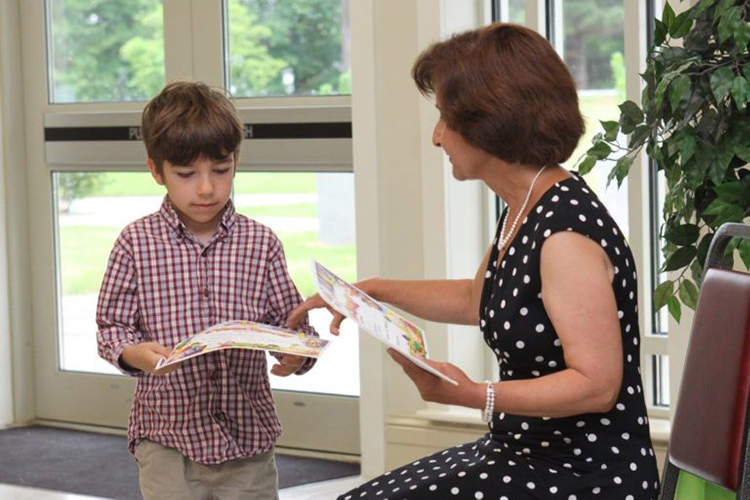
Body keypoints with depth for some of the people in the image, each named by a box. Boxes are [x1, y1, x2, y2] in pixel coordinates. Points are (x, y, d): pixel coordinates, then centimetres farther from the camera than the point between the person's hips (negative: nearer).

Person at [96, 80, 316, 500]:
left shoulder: (260, 243, 1)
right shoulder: (137, 243, -2)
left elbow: (290, 321, 4)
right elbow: (112, 325, 2)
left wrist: (296, 355, -18)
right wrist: (135, 353, -19)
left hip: (247, 434, 1)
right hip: (166, 437, -1)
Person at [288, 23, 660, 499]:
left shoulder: (567, 232, -22)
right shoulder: (524, 210, 8)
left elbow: (596, 384, -26)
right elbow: (476, 300, 28)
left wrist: (475, 396, -34)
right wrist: (372, 291, 25)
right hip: (530, 453, 10)